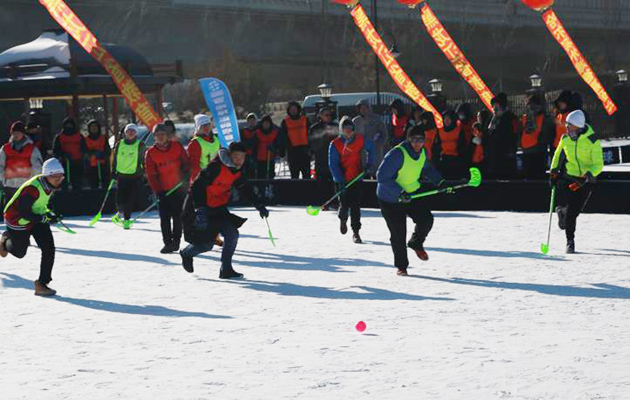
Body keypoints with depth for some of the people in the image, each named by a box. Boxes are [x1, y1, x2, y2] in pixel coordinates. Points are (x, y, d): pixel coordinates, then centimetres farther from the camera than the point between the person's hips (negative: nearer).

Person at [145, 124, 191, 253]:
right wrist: (158, 191, -12)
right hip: (163, 191, 0)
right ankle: (168, 243, 3)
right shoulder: (151, 153, -3)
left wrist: (185, 175, -9)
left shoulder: (177, 147, -2)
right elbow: (151, 175, -4)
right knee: (165, 218, -2)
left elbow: (186, 162, 8)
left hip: (179, 188, 0)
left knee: (178, 217, 2)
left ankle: (176, 241, 11)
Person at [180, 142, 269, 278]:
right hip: (197, 207, -7)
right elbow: (198, 186, -27)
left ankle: (226, 269, 3)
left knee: (232, 234, -8)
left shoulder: (237, 174, 2)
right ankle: (186, 254, 25)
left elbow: (247, 191, 14)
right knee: (206, 244, -9)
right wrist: (200, 210, -34)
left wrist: (259, 206, 4)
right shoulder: (216, 168, -23)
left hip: (217, 209, 7)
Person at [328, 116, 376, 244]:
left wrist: (369, 164, 3)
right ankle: (343, 220, 35)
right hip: (342, 179, -1)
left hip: (356, 178, 1)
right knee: (344, 204, 0)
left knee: (355, 205, -4)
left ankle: (356, 232, 3)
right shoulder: (335, 144, -8)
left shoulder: (360, 140, -2)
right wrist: (340, 180, -19)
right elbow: (333, 164, -10)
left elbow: (371, 149, 15)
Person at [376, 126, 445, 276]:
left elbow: (427, 169, 21)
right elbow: (382, 176, -28)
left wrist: (439, 181, 6)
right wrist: (399, 193, -31)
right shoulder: (397, 154, -26)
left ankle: (416, 243, 19)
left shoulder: (422, 153, -2)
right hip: (390, 200, -6)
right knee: (398, 234, -3)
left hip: (411, 195, 6)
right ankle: (401, 266, 17)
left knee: (426, 219, -12)